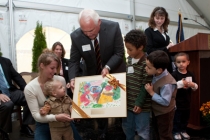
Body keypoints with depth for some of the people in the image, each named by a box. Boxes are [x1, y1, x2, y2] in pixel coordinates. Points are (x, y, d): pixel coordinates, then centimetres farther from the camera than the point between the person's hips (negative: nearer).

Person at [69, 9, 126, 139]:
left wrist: (108, 67, -32)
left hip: (115, 73, 0)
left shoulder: (113, 27, -24)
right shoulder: (76, 36, -20)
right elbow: (74, 61, -12)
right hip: (94, 76, 1)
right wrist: (73, 78, -29)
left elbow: (119, 53, -18)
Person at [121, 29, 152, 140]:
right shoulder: (129, 59, 6)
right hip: (128, 102, 7)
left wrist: (139, 103, -16)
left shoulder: (147, 63, -17)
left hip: (141, 105, -7)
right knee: (127, 129, 21)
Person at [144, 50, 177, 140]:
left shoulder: (166, 84, -37)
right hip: (156, 110, 8)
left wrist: (151, 93, -30)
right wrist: (151, 90, -9)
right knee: (157, 132, 29)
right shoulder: (156, 75, -12)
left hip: (164, 113, -8)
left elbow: (165, 102, -33)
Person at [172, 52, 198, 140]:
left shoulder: (190, 74, 3)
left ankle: (183, 130, 37)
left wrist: (192, 85, -13)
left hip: (187, 101, 6)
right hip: (177, 101, -5)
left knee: (185, 117, 19)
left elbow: (195, 87, 9)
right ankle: (176, 132, 23)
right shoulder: (174, 74, -15)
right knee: (176, 118, 6)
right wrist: (181, 84, -27)